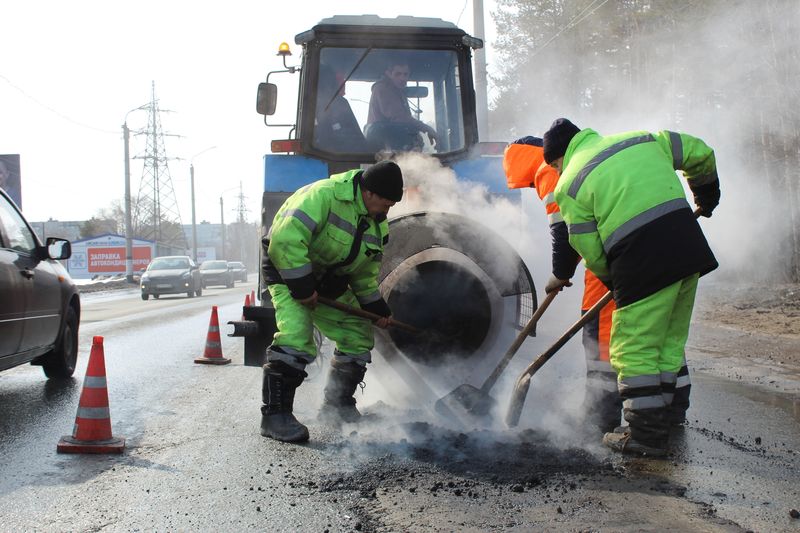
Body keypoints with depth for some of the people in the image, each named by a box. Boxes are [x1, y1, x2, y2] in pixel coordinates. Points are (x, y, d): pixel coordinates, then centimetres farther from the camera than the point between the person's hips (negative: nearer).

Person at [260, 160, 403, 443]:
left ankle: (338, 404, 23)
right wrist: (301, 286, -30)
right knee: (296, 337, -27)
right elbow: (285, 241, -33)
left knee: (358, 336, 9)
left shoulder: (377, 224, 1)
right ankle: (275, 414, -20)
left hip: (330, 282, 8)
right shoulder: (324, 195, -28)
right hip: (288, 270, -8)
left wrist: (375, 305, 10)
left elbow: (365, 271, 15)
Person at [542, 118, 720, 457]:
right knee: (669, 343, 15)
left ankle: (646, 434, 5)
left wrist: (614, 281, 21)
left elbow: (589, 248, 4)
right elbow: (699, 152, 25)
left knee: (634, 349, 3)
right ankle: (659, 421, 23)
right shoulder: (640, 140, 19)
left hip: (642, 261, -6)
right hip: (689, 248, 6)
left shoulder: (569, 185, 5)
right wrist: (706, 195, 41)